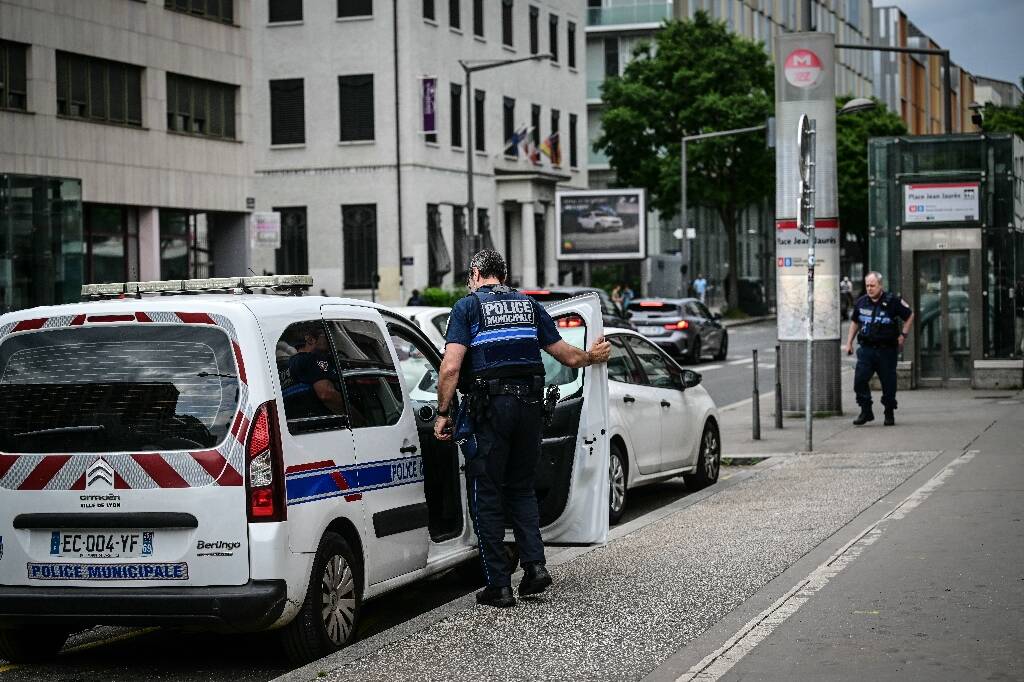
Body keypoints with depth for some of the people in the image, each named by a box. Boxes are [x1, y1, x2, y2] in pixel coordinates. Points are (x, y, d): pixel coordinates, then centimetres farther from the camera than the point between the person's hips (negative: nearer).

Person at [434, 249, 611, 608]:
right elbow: (566, 355, 19)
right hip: (529, 403, 4)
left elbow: (451, 367, -10)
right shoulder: (529, 305, 15)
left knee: (487, 495, 4)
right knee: (521, 488, 19)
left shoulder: (468, 306, 1)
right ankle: (534, 564, 6)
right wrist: (592, 356, 39)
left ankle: (499, 584, 3)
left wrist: (443, 413, -4)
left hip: (490, 406, -4)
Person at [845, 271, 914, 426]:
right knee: (859, 379, -9)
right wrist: (849, 342, 17)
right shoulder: (861, 302, 7)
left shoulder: (892, 301, -5)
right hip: (866, 348, 3)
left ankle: (889, 414, 17)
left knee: (888, 383, 3)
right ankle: (866, 411, 1)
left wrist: (903, 335, 0)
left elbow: (910, 316, 6)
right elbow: (855, 322, 22)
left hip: (887, 350, -3)